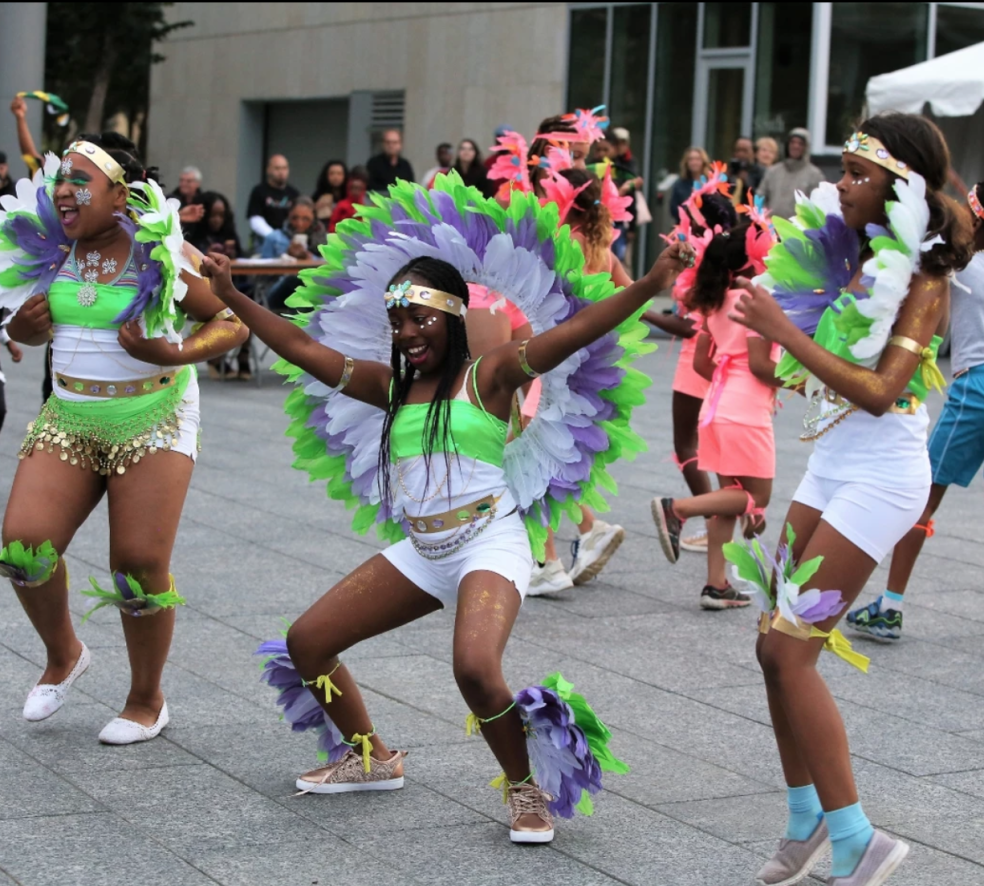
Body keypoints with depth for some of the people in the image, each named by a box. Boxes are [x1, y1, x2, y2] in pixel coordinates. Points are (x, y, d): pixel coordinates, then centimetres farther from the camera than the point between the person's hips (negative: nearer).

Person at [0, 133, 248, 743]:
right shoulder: (49, 249, 0)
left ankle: (148, 701, 18)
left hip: (152, 421, -4)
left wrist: (177, 355, -24)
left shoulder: (163, 252, -13)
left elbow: (233, 322, -8)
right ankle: (64, 655, 20)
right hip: (69, 418, 4)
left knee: (140, 563, -4)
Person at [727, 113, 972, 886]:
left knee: (791, 652, -10)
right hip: (832, 467, 8)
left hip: (880, 473, -8)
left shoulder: (923, 280, -13)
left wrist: (784, 332, -27)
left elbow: (878, 391, -25)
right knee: (775, 646, 9)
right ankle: (807, 824, 23)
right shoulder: (856, 260, 8)